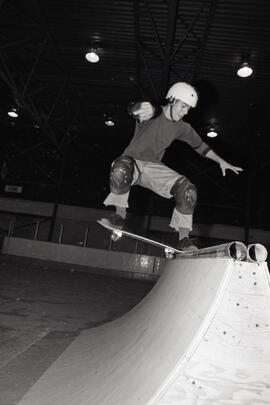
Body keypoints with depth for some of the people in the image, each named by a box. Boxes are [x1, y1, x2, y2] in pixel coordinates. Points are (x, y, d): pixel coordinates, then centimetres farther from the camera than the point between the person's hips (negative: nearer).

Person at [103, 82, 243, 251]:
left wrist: (221, 161, 9)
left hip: (154, 168, 4)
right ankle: (120, 213, -15)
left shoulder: (182, 128, 6)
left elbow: (200, 145, 18)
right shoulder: (152, 113, -10)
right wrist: (145, 108, -57)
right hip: (132, 162, -4)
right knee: (121, 169, -40)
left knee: (188, 190, -16)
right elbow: (133, 109, -32)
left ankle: (183, 239, -5)